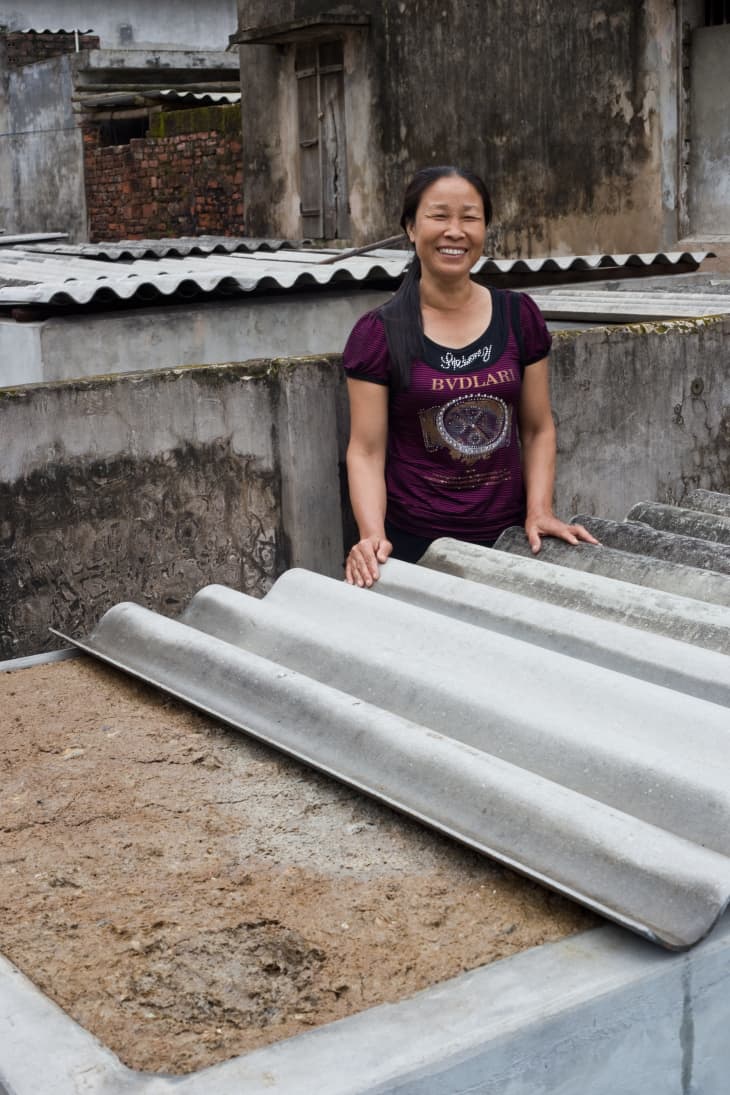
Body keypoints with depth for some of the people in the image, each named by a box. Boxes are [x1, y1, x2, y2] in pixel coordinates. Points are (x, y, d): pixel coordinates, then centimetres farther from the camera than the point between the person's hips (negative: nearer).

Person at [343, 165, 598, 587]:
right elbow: (367, 450, -7)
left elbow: (538, 429, 7)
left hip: (507, 536, 3)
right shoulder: (378, 334, -5)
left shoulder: (519, 316, 2)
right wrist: (373, 535, -21)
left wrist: (539, 511, -6)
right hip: (415, 542, -2)